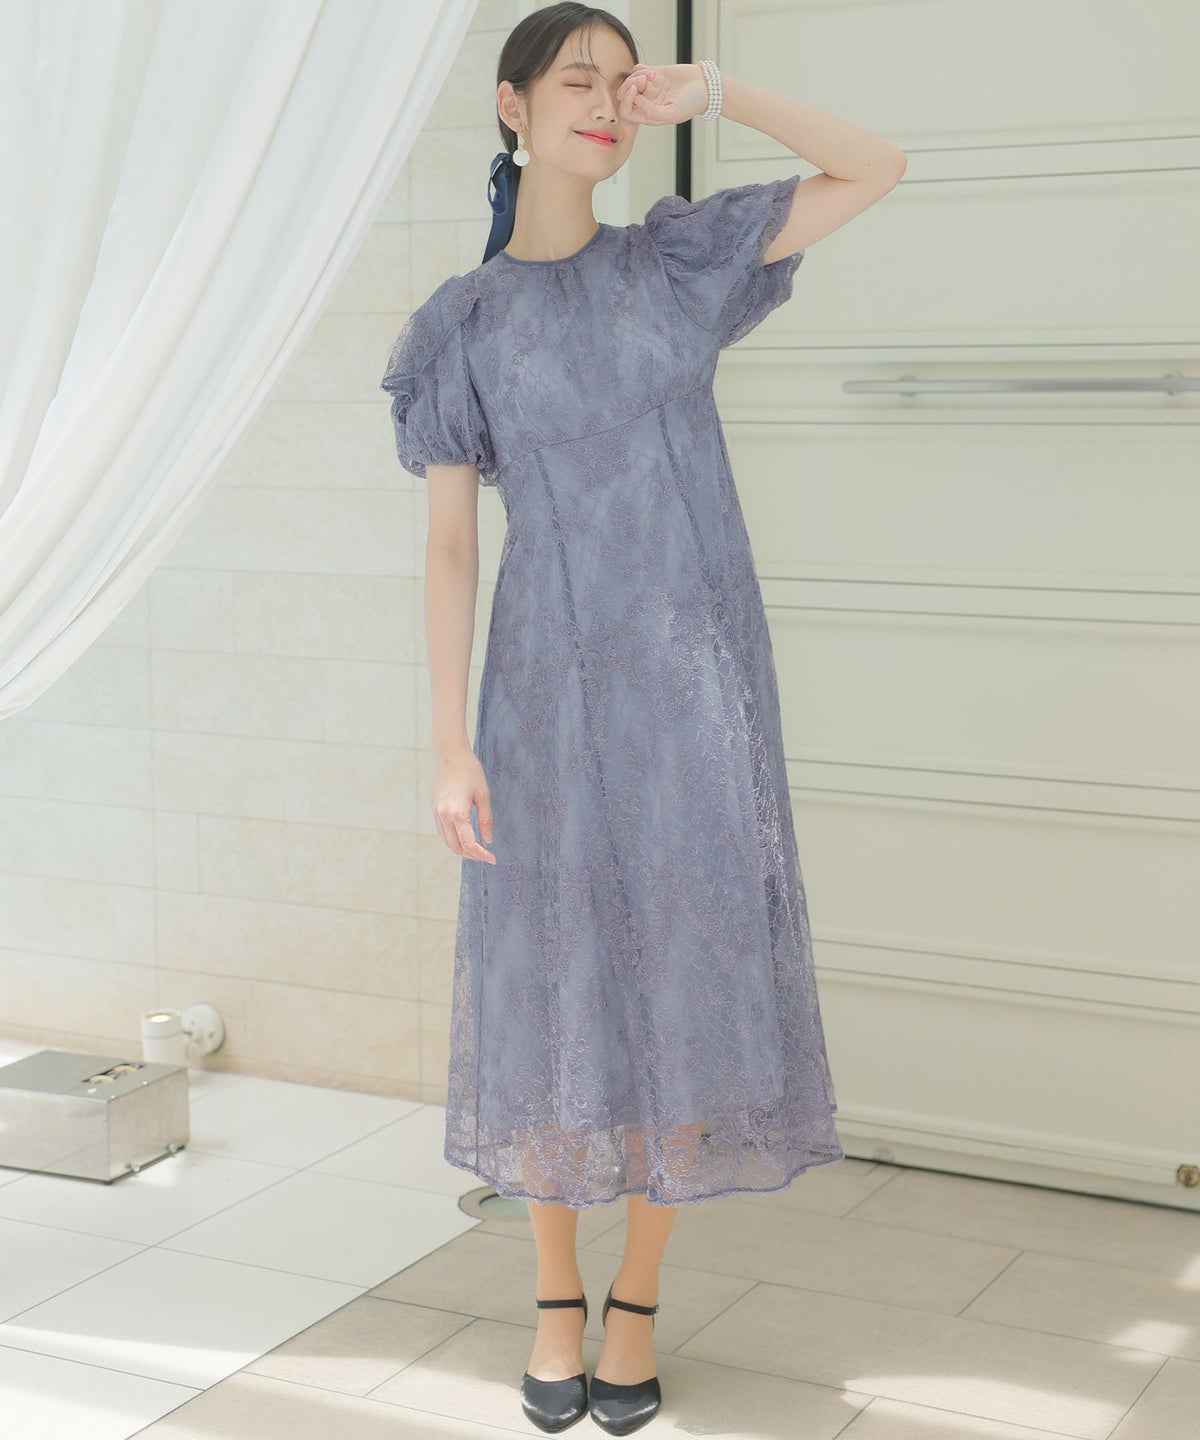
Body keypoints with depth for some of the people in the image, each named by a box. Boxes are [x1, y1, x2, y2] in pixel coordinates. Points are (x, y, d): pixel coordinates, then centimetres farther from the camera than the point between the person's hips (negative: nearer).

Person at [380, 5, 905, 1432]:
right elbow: (448, 541, 1)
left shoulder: (677, 256, 9)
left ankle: (638, 1300, 20)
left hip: (696, 678, 1)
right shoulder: (461, 326, 5)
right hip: (552, 684, -1)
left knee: (686, 986, 2)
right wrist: (449, 745, -7)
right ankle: (557, 1298, 23)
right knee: (552, 992, 3)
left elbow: (879, 168, 11)